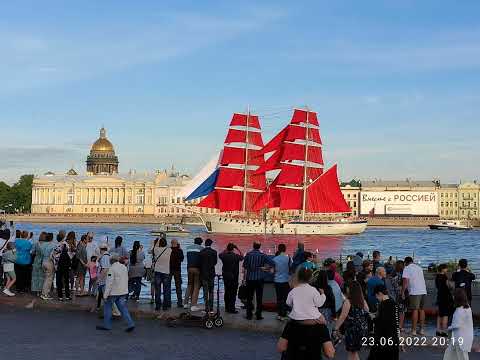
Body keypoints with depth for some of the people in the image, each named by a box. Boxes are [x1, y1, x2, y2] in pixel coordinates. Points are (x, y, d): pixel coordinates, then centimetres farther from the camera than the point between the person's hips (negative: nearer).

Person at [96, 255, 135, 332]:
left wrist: (105, 294, -15)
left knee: (108, 307, 9)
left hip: (113, 292, -7)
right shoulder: (124, 267, 10)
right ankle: (130, 324, -5)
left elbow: (109, 282, -18)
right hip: (123, 292, 7)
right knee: (123, 308, 6)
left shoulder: (112, 269, -14)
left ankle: (107, 325, 15)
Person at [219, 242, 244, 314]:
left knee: (226, 292, 14)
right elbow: (242, 257, 10)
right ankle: (232, 308, -4)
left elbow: (220, 255, 20)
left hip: (225, 276, 4)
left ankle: (227, 308, 19)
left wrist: (225, 250, 16)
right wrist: (237, 249, 13)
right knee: (233, 293, -1)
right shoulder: (236, 256, -12)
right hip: (234, 277, -4)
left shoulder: (224, 256, -4)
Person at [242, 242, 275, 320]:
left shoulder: (248, 254, -6)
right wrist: (265, 267, -1)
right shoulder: (262, 255, -5)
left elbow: (244, 266, -3)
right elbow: (273, 263, -10)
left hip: (250, 278, 0)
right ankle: (258, 315, 7)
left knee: (249, 297, 9)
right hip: (259, 278, 0)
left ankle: (249, 315, 11)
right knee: (259, 298, 6)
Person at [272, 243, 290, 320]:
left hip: (277, 280, 3)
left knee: (279, 298, 12)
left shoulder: (275, 259, -3)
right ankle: (283, 315, 1)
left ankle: (279, 314, 15)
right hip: (285, 280, -2)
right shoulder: (288, 258, -10)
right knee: (285, 298, 3)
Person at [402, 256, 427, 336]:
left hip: (415, 292, -6)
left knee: (415, 310, -5)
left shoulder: (407, 268, -1)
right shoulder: (419, 268, 20)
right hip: (423, 291, 6)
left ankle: (414, 330, -4)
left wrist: (403, 292, -5)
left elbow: (406, 281, -10)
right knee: (421, 310, 13)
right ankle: (422, 329, 17)